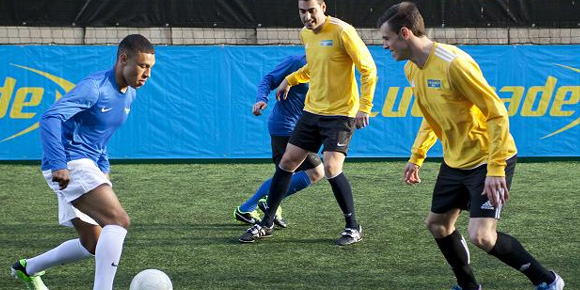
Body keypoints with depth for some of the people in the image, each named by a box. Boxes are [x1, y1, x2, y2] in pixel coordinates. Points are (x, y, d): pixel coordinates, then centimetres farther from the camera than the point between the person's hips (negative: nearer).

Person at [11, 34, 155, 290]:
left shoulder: (129, 94, 11)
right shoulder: (94, 87, -18)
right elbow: (50, 118, -29)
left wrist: (103, 169, 20)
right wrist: (58, 164, -38)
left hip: (86, 166, 10)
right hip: (69, 165, -10)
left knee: (94, 245, 14)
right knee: (119, 221, -24)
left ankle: (28, 268, 31)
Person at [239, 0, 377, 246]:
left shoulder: (341, 31, -16)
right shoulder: (305, 34, 7)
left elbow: (368, 69, -14)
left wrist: (364, 107, -19)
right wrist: (290, 80, 18)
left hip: (340, 113, -7)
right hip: (312, 111, 7)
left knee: (331, 168, -17)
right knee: (287, 162, 7)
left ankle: (353, 227, 1)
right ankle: (266, 224, 18)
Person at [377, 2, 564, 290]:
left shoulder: (453, 63, -26)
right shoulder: (412, 69, 3)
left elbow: (497, 113, -24)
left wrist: (495, 169, -26)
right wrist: (416, 157, 16)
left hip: (488, 160, -9)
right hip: (454, 162, 9)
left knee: (481, 236, -17)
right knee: (437, 224, 13)